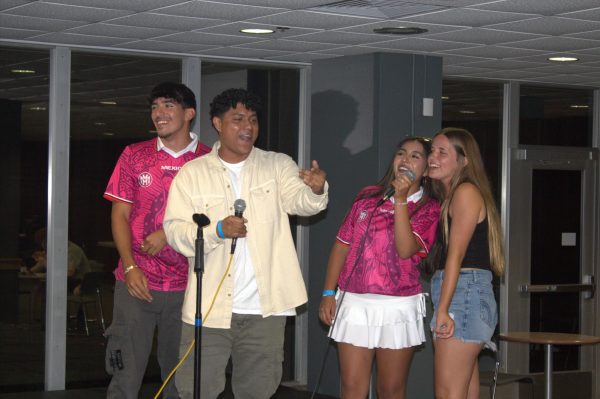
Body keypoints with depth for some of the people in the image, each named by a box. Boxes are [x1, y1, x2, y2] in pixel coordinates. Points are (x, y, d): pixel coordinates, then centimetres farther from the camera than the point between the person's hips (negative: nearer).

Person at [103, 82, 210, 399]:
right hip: (137, 280, 0)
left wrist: (170, 233, -12)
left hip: (187, 286, 0)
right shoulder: (134, 155, 6)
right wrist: (130, 267, -8)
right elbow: (120, 215, 4)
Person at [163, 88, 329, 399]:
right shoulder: (192, 174, 4)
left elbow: (300, 200, -12)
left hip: (264, 309, 1)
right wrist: (218, 230, -20)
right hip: (209, 307, -1)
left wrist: (316, 190, -35)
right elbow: (175, 231, -3)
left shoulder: (278, 166, 6)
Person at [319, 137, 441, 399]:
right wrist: (328, 293, 5)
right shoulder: (368, 197, 10)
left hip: (398, 308, -2)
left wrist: (401, 200, -16)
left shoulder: (429, 209, 1)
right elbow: (342, 244, 11)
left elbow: (406, 250, -15)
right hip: (354, 303, 2)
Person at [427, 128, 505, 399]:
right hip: (466, 297, 10)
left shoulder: (466, 191, -7)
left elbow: (456, 254, -15)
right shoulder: (451, 196, 23)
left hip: (464, 293, -10)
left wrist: (442, 309, -19)